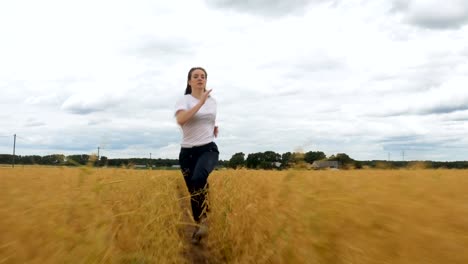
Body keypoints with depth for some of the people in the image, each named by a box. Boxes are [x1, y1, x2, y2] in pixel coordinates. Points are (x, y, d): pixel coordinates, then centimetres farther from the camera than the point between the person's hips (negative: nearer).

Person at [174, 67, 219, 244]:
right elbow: (180, 120, -27)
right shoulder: (184, 100, -4)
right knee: (193, 192, 3)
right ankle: (199, 226, 24)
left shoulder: (213, 101, 10)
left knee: (199, 178, -32)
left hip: (209, 149, 1)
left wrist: (215, 127, 9)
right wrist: (201, 102, -26)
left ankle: (203, 218, -16)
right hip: (188, 152, -1)